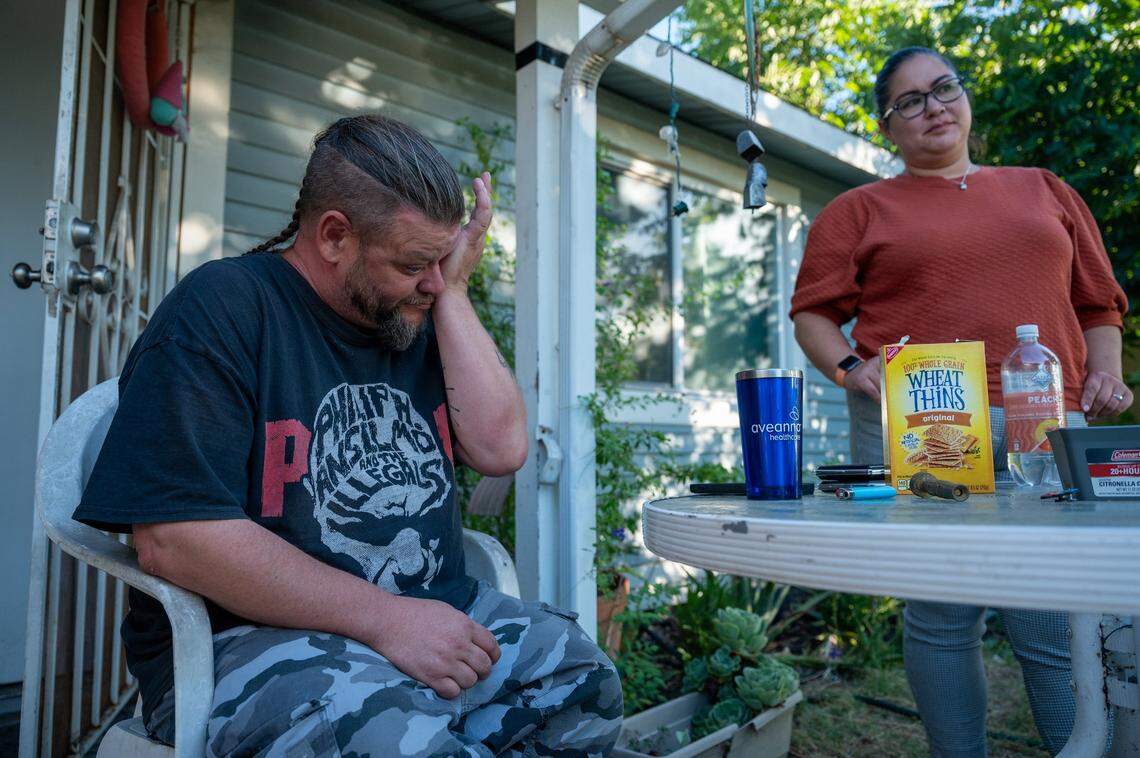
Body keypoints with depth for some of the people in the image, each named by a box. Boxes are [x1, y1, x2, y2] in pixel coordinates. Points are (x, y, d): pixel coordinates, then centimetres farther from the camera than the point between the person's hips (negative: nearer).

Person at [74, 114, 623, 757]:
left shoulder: (418, 320, 11)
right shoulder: (222, 307, -9)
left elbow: (501, 449, -2)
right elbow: (172, 537, -19)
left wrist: (453, 292, -3)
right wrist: (385, 618, -22)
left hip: (435, 611, 7)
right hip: (253, 636, -6)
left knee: (583, 676, -12)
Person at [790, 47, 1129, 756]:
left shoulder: (1044, 190, 23)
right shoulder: (860, 209, 13)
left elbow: (1098, 303, 24)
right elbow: (813, 313, 8)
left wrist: (1105, 373, 6)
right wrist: (849, 367, -10)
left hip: (1045, 428, 2)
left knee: (1059, 629, -1)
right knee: (942, 620, 2)